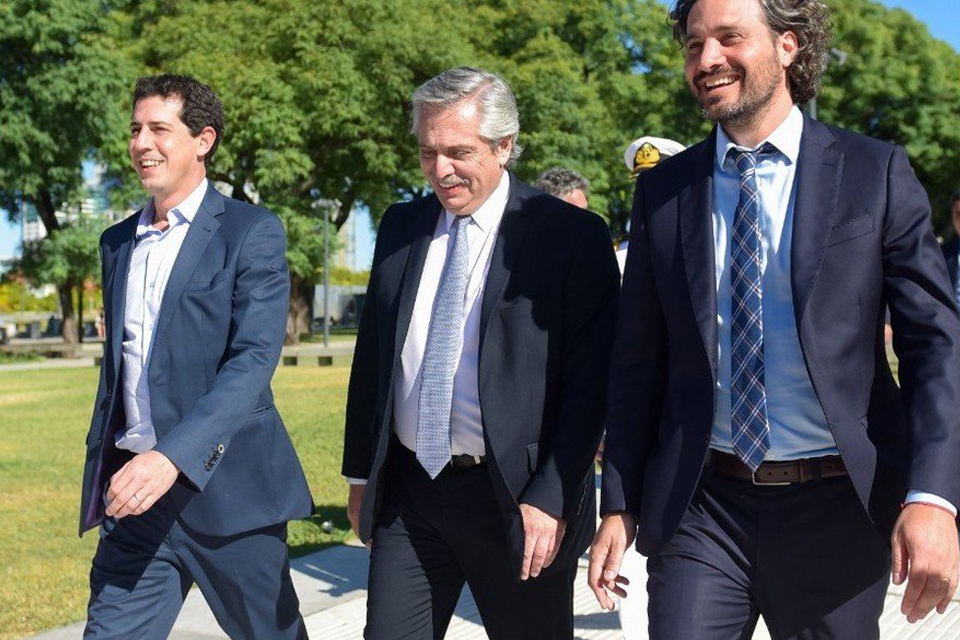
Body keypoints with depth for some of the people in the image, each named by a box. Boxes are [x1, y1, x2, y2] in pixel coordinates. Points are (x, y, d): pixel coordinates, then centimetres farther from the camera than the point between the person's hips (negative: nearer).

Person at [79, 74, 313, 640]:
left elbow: (254, 360, -16)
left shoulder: (253, 232, -5)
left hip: (227, 486, -5)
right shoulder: (118, 242, 14)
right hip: (133, 490, 5)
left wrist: (173, 455, -27)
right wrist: (100, 471, 18)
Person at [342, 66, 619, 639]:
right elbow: (372, 355, 14)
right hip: (407, 494, 4)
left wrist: (551, 499, -15)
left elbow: (591, 381, -10)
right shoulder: (401, 227, 9)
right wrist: (361, 473, 13)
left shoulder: (574, 236, -8)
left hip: (516, 498, -4)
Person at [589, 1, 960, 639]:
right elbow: (639, 362, 7)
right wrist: (619, 506, 4)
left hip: (837, 508, -1)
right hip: (700, 507, 1)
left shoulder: (876, 173, -1)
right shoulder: (662, 190, 5)